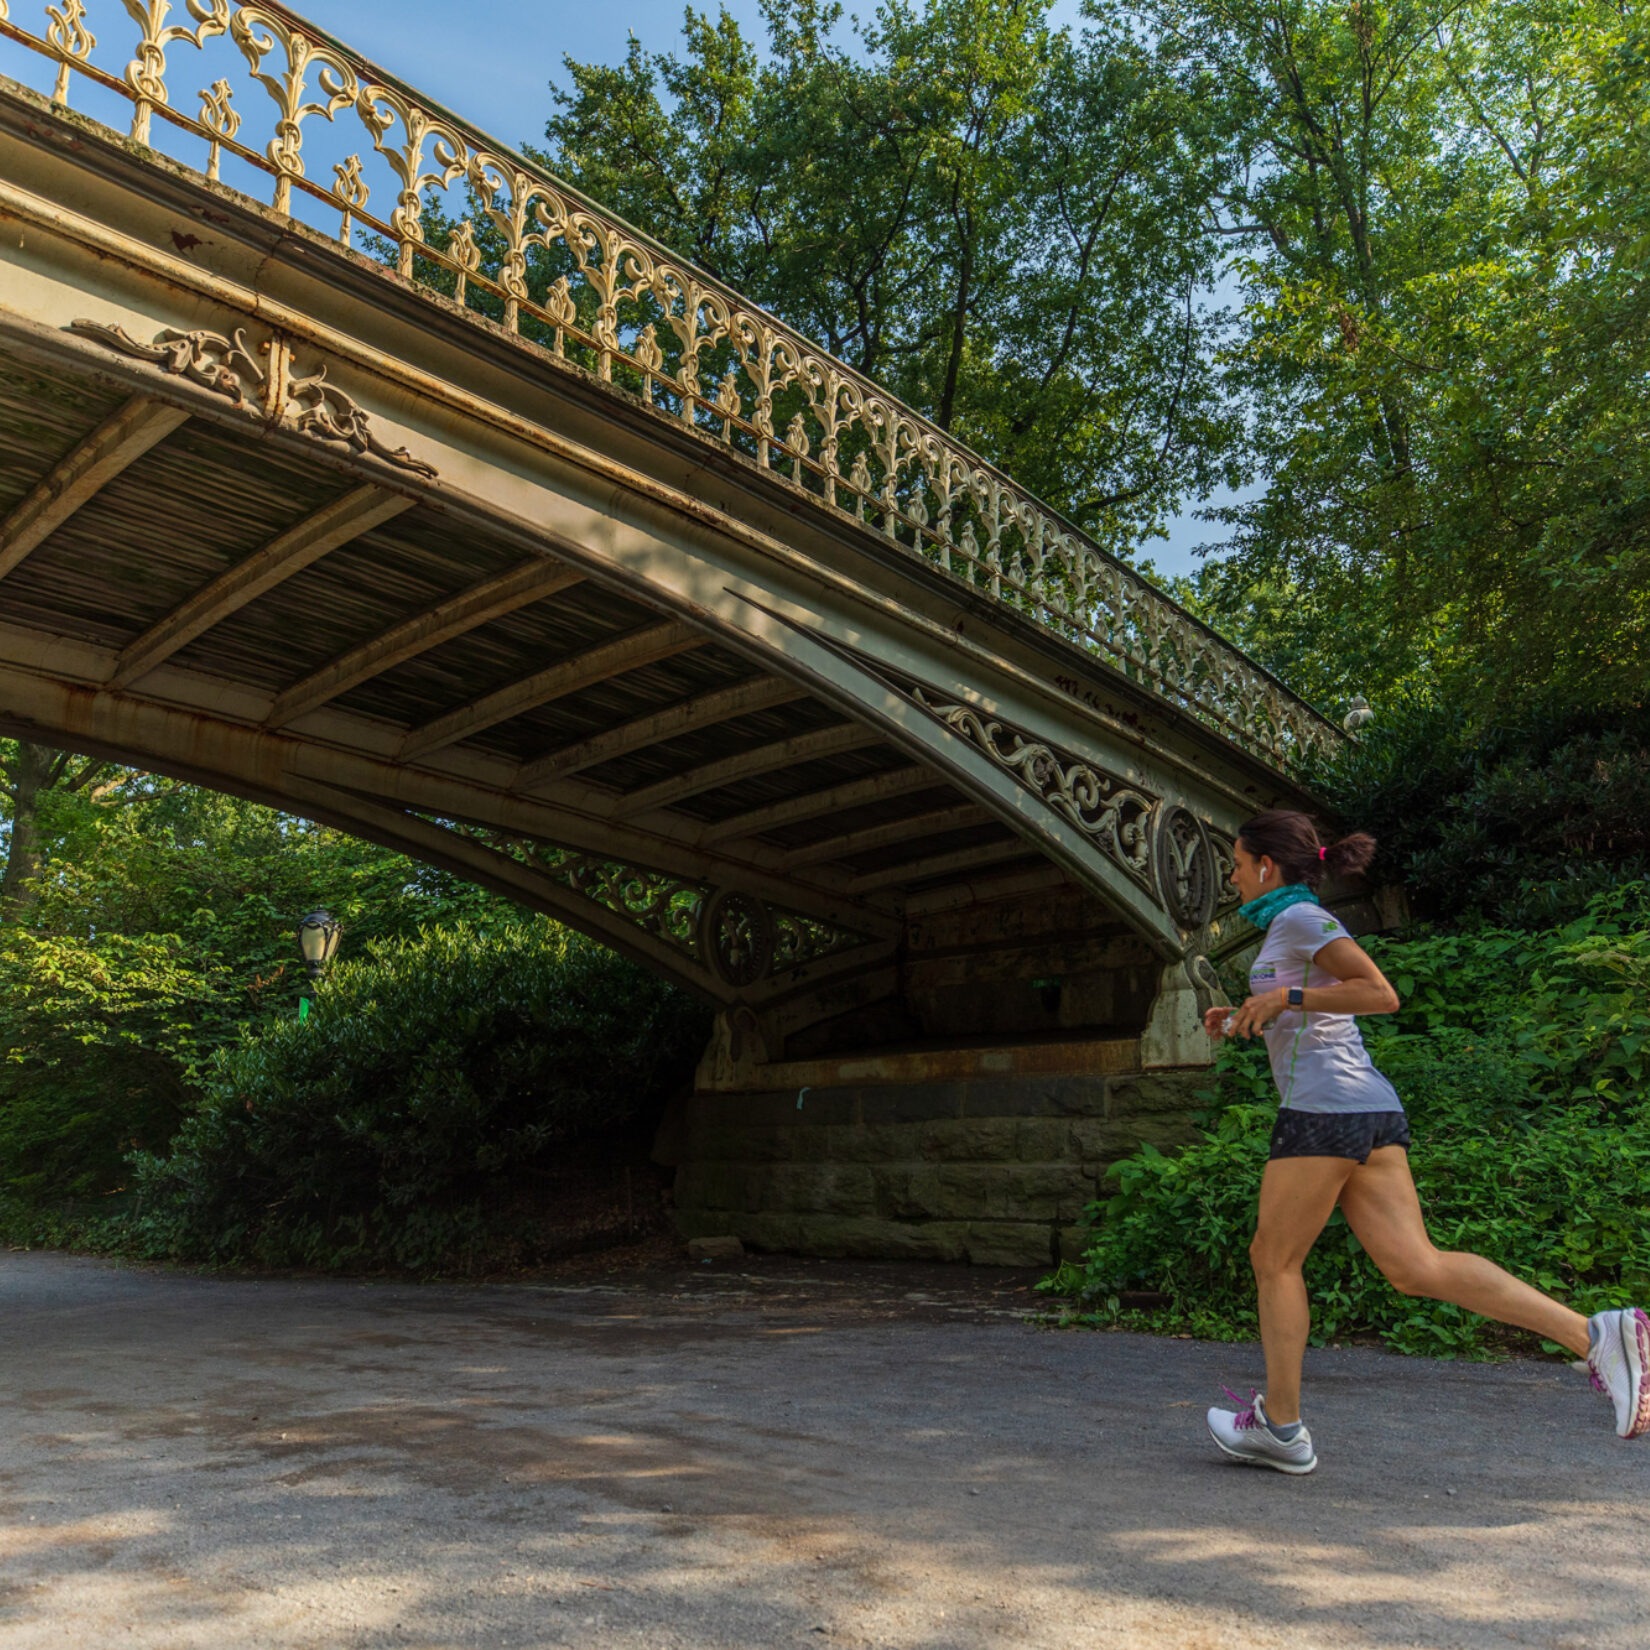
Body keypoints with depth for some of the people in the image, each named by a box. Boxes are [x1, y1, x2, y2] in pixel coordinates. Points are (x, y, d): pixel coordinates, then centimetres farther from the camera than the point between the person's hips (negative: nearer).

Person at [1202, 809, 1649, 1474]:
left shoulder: (1299, 917, -6)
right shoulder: (1296, 927, 22)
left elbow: (1382, 995, -16)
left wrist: (1283, 997, -16)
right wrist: (1243, 1020, 21)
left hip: (1324, 1107, -9)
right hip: (1370, 1111, 9)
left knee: (1275, 1259, 4)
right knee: (1416, 1266, 1)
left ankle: (1280, 1425, 13)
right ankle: (1595, 1335, -7)